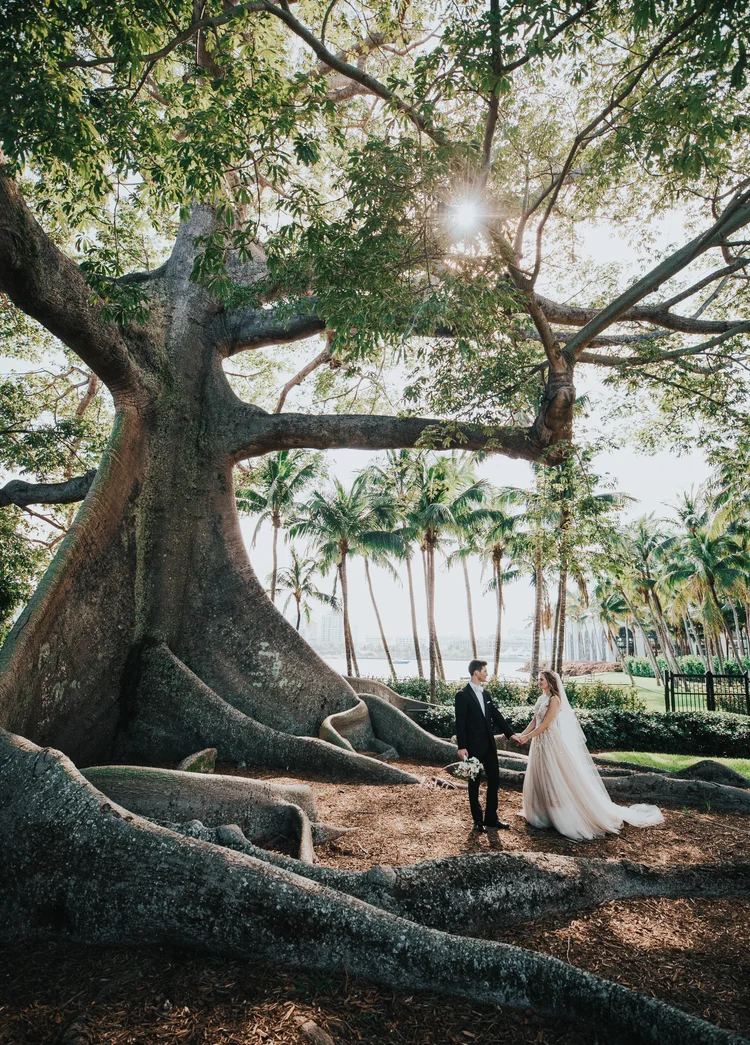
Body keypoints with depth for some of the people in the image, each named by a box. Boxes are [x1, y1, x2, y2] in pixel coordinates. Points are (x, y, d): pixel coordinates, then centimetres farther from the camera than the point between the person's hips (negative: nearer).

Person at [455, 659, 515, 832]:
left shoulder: (485, 693, 9)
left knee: (494, 780, 9)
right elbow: (460, 723, -14)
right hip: (473, 746, -7)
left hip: (489, 745, 7)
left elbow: (496, 715, 13)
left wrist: (510, 733, 9)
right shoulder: (462, 695, -13)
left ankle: (491, 818, 21)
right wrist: (461, 747, -17)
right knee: (474, 783, 8)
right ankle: (477, 820, 21)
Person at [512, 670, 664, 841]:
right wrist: (521, 735, -5)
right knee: (540, 780, 13)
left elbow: (545, 724, -19)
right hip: (541, 745, 9)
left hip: (554, 745, -9)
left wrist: (527, 737, -18)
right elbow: (534, 721, 8)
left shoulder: (555, 699, -16)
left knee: (562, 779, -3)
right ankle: (543, 814, 26)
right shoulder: (542, 699, 10)